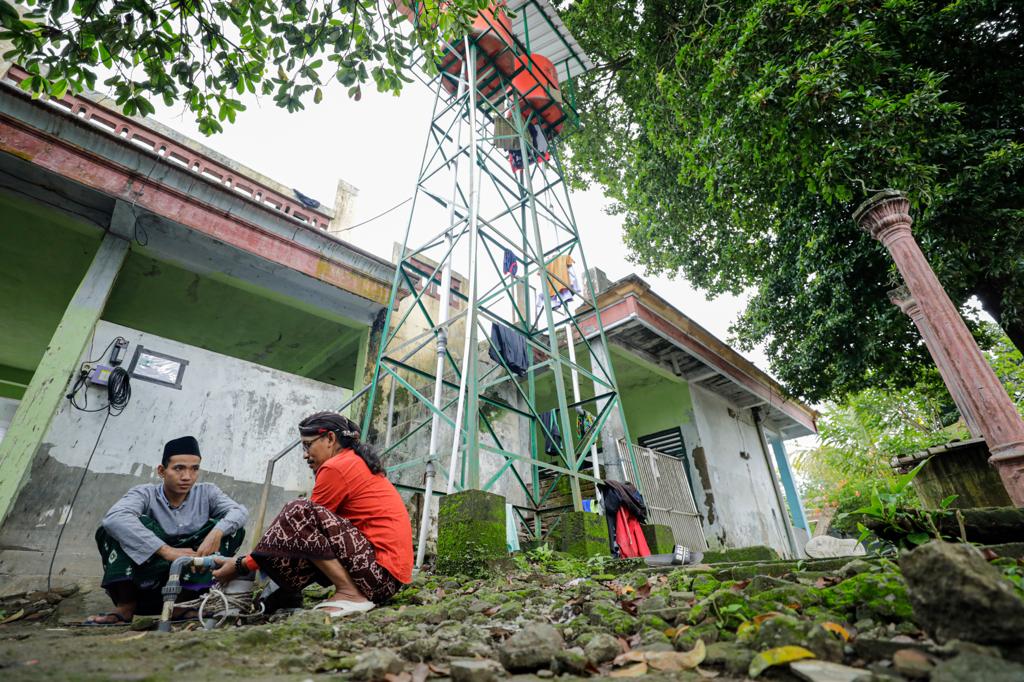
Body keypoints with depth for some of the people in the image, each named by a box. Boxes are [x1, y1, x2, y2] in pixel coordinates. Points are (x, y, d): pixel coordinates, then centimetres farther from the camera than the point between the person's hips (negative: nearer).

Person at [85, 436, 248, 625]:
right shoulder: (145, 494, -6)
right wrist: (167, 551, -34)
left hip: (191, 574, 1)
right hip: (148, 575, -1)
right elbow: (114, 518, -27)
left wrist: (216, 532, -35)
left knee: (232, 529, -16)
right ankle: (126, 605, -20)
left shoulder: (206, 493, 0)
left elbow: (239, 511, -13)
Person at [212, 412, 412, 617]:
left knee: (299, 513, -17)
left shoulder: (336, 467, -11)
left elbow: (303, 517, -6)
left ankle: (351, 595, -11)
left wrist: (243, 565, 4)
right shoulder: (357, 462, 17)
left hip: (382, 570, -10)